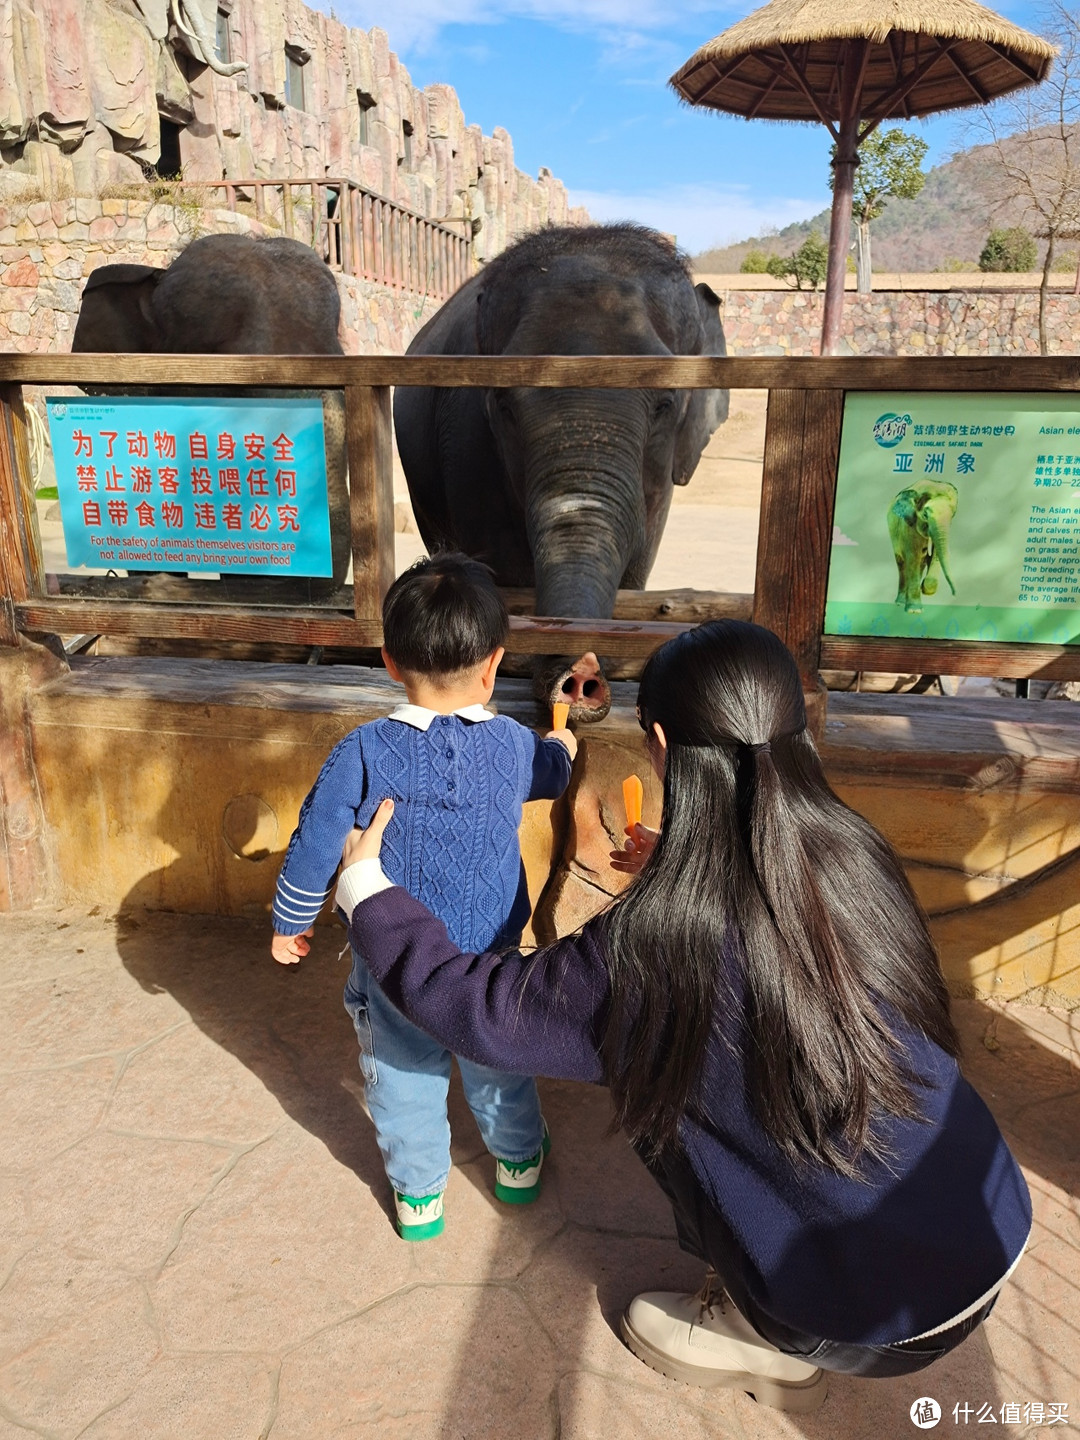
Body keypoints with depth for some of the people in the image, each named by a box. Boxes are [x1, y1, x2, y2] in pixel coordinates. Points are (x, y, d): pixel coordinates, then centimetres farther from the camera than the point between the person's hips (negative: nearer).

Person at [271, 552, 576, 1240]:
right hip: (491, 957, 2)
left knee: (403, 1078, 21)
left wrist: (290, 925, 5)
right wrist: (563, 741, 36)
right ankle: (519, 1160, 49)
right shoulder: (514, 745, -13)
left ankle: (419, 1192, 40)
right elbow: (555, 769, 12)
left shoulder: (363, 752, -20)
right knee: (500, 1065, 26)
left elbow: (314, 851, -13)